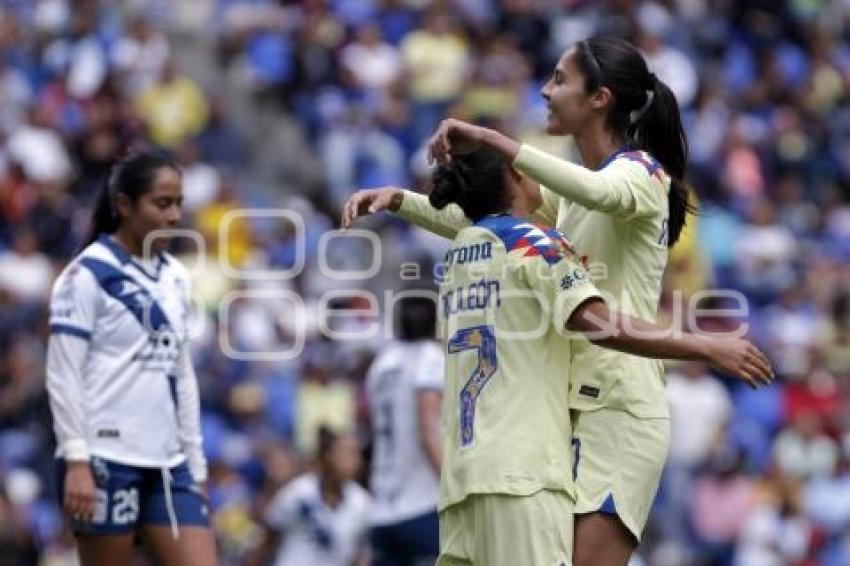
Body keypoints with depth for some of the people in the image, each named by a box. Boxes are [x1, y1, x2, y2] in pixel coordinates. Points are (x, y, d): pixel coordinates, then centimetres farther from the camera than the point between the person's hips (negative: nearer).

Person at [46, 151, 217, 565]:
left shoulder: (175, 277, 15)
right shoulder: (87, 274, -6)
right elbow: (62, 375, -10)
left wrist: (195, 461, 16)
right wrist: (76, 460, -17)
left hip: (168, 464, 7)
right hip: (105, 461, -7)